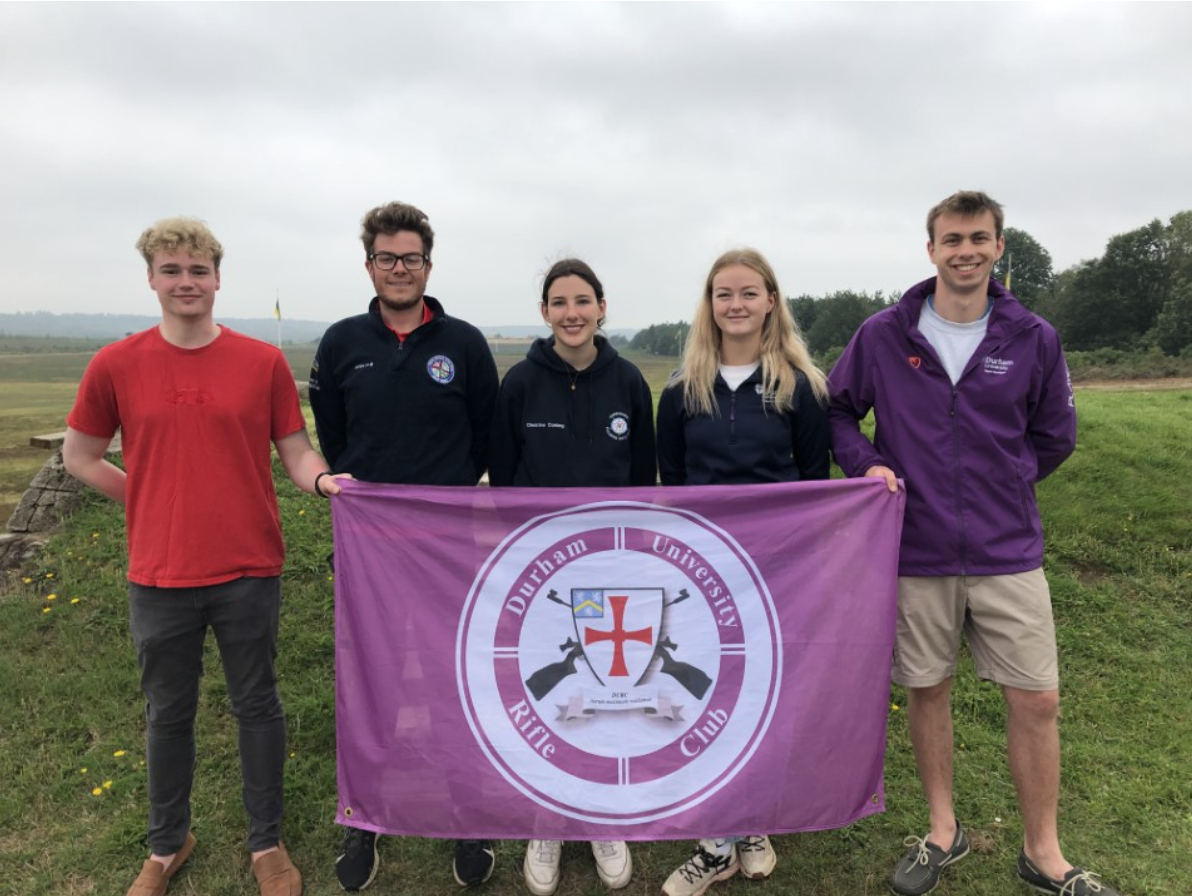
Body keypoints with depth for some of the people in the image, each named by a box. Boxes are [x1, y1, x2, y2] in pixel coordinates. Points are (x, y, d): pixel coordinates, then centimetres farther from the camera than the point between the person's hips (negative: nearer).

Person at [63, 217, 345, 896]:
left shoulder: (264, 363, -3)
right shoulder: (116, 366, -2)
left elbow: (296, 451, 0)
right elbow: (81, 458, 9)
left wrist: (321, 479, -21)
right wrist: (155, 503, 2)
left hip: (249, 571, -1)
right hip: (160, 575, 1)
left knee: (258, 706, 12)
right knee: (169, 714, 16)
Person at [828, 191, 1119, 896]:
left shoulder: (1034, 338, 0)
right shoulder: (883, 335, -2)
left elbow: (1055, 435, 11)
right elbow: (838, 410, 8)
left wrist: (1001, 485, 4)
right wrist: (868, 466, -7)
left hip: (1009, 553, 1)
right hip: (916, 553, 0)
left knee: (1037, 700, 4)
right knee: (927, 691, 11)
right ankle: (943, 832, 32)